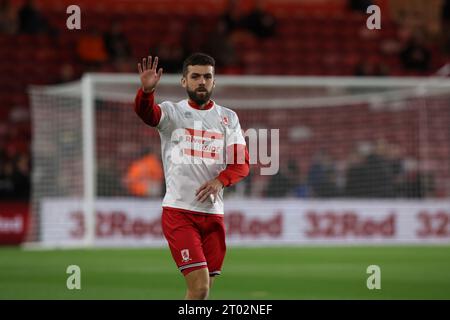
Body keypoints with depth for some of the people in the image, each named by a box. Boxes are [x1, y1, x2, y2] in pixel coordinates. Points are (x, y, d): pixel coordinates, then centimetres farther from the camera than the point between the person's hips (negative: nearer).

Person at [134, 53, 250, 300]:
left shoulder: (228, 118, 11)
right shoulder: (172, 112, 2)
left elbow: (242, 163, 3)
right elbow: (146, 112, -21)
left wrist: (220, 181, -17)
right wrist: (147, 90, -43)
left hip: (213, 214, 4)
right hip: (179, 212, -4)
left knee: (203, 289, 8)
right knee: (199, 287, -16)